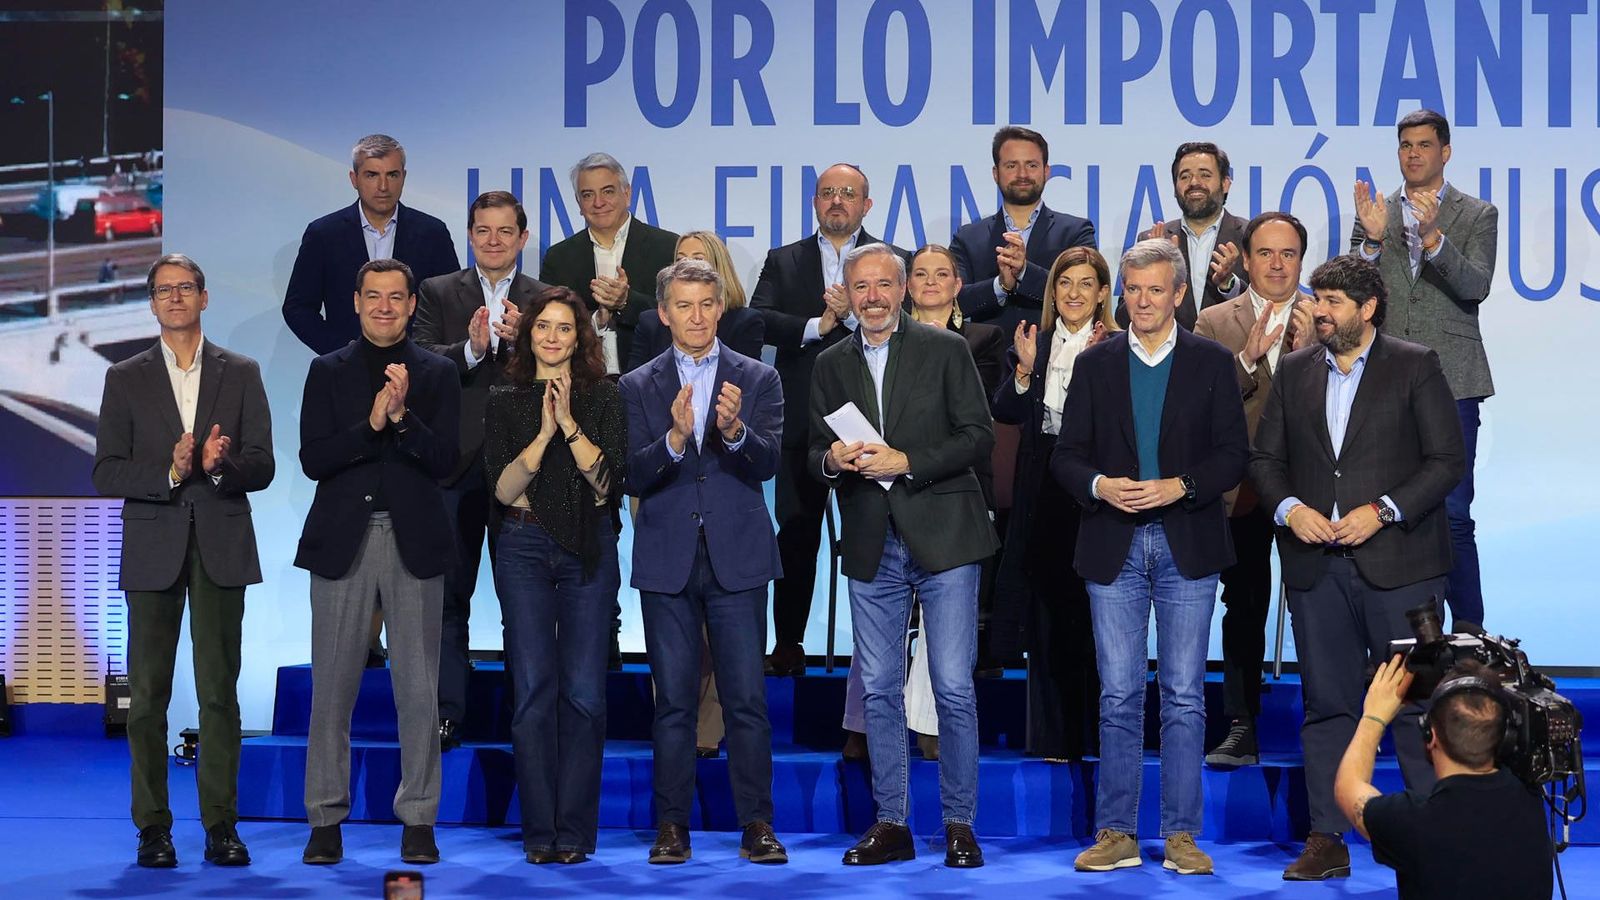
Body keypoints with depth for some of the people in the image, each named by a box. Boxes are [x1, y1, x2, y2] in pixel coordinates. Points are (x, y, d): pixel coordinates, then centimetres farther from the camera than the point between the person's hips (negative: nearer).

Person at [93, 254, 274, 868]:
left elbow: (262, 467, 4)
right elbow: (106, 474, 1)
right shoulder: (126, 379, 9)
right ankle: (153, 828, 5)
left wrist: (220, 465, -17)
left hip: (221, 547, 0)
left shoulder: (241, 374, 10)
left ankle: (221, 824, 4)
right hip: (153, 547, 0)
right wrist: (170, 472, -15)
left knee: (219, 690, -1)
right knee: (148, 694, 0)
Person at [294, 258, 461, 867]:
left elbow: (445, 461, -3)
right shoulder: (328, 372, 9)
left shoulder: (437, 374, 8)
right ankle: (326, 819, 9)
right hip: (343, 540, 0)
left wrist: (403, 416, -18)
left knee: (418, 689, 2)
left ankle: (418, 820, 9)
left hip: (414, 541, 0)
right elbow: (313, 459, -2)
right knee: (332, 687, 2)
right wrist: (370, 424, -16)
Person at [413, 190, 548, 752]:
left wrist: (520, 341, -19)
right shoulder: (438, 294, 9)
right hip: (456, 464, 0)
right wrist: (471, 348, -21)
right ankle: (446, 714, 6)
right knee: (448, 595, 2)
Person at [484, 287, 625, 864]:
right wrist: (543, 433, -12)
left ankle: (575, 831, 3)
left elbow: (608, 479, -4)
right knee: (533, 690, -2)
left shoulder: (603, 398, 6)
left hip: (589, 548, 0)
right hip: (525, 546, 1)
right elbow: (503, 488, -1)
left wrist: (569, 423, -13)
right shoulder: (505, 401, 8)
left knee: (584, 691, -3)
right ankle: (539, 832, 3)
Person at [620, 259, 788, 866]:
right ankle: (672, 825, 10)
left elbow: (768, 463, -7)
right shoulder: (638, 388, 7)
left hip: (737, 559, -1)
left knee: (747, 698, -1)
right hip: (667, 563, 1)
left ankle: (757, 824, 5)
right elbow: (634, 477, -4)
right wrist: (674, 437, -22)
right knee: (673, 700, 4)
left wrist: (735, 429, -27)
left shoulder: (757, 379, 6)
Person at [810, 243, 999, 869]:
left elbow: (979, 436, -4)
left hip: (942, 538, -3)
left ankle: (959, 823, 8)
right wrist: (831, 460, -11)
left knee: (954, 689, -3)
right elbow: (814, 453, 13)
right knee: (879, 692, 7)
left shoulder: (946, 350, 1)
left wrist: (907, 462, -15)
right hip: (871, 547, 4)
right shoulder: (831, 365, 11)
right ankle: (890, 823, 16)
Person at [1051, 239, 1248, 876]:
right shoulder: (1094, 364, 8)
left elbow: (1234, 453, 1)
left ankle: (1181, 835, 8)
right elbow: (1066, 456, 6)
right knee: (1118, 697, 2)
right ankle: (1116, 834, 9)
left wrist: (1179, 487, -14)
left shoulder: (1212, 363, 5)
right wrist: (1100, 485, -13)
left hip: (1188, 544, -1)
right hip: (1114, 547, 1)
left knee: (1184, 698, 1)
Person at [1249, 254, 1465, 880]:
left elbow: (1447, 460, -3)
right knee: (1326, 704, 6)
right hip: (1315, 564, 4)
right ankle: (1326, 841, 10)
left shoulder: (1416, 366, 1)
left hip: (1397, 563, -4)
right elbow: (1265, 458, 14)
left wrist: (1382, 510, -12)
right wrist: (1289, 508, -5)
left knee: (1414, 703, -3)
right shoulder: (1294, 371, 12)